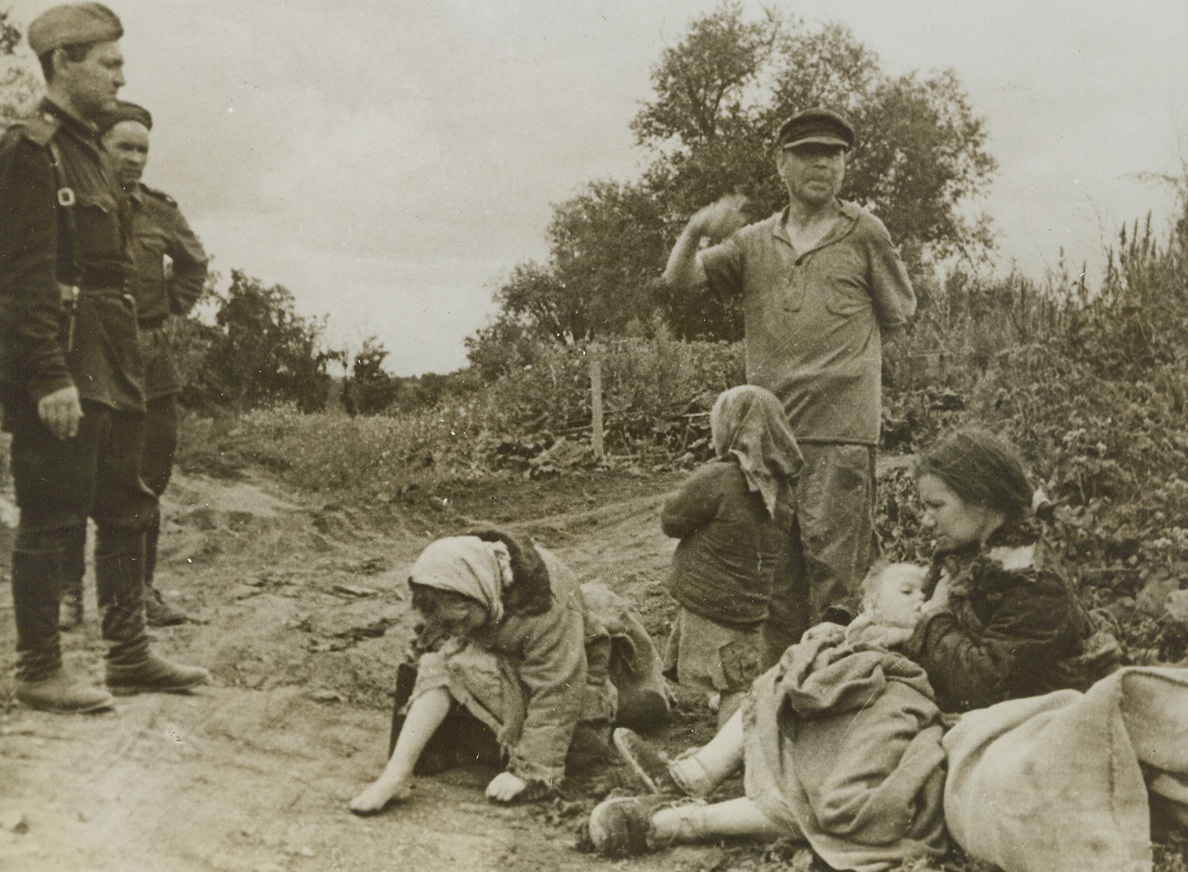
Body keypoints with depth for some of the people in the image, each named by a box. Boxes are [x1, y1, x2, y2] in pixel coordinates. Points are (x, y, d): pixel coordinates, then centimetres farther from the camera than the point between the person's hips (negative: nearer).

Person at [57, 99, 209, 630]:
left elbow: (194, 264, 26)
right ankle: (68, 591, 12)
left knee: (148, 481, 7)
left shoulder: (160, 212, 9)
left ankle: (141, 588, 18)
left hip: (150, 362, 4)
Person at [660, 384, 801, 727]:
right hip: (752, 605, 5)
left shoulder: (717, 479, -21)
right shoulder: (781, 484, -1)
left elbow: (671, 521, -8)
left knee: (732, 688, 3)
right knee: (744, 685, 14)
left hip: (710, 605, -5)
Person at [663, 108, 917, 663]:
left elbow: (898, 316, 16)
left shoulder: (864, 233, 7)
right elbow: (678, 279, 7)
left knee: (832, 555, -8)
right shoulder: (753, 242, 15)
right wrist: (696, 232, -12)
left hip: (840, 427, -3)